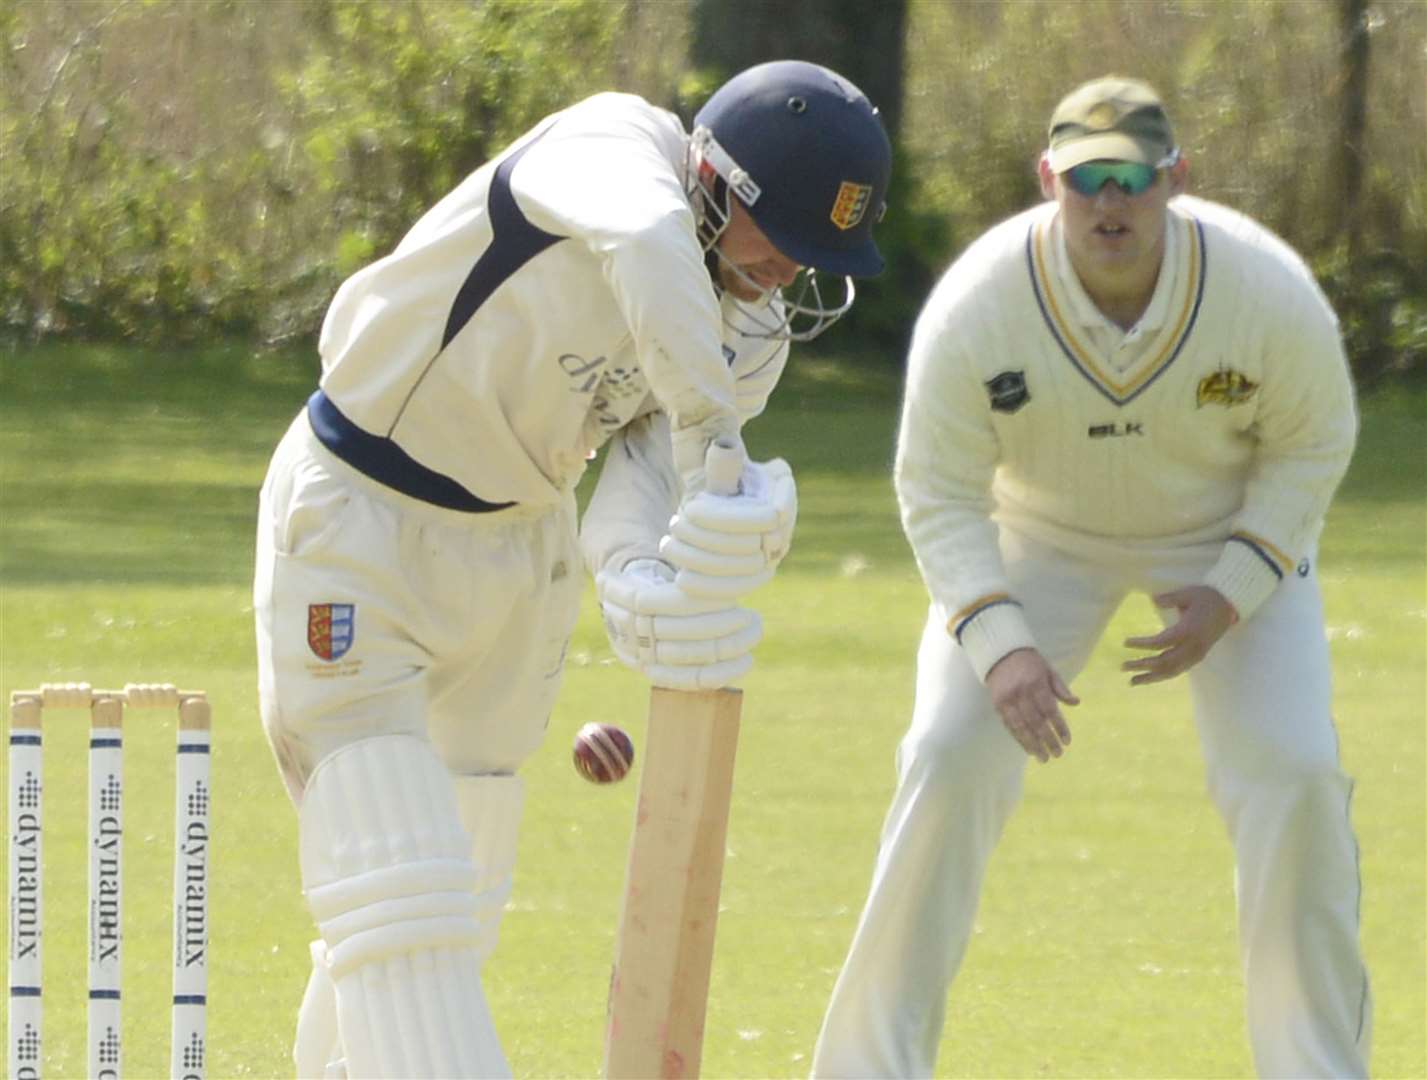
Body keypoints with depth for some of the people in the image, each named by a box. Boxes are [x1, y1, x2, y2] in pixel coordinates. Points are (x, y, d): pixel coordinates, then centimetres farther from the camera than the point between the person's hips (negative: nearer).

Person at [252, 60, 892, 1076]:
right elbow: (645, 241, -48)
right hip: (359, 522, -8)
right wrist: (712, 443, -46)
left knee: (458, 910, 15)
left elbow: (642, 479, -17)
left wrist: (644, 579, -40)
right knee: (399, 895, -17)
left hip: (519, 548, 8)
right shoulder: (617, 145, -24)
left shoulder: (754, 337, -5)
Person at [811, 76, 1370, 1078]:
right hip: (1038, 534, 0)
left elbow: (1314, 443, -11)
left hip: (1234, 534, 0)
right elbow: (941, 494, -20)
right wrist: (1000, 646, -33)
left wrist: (1233, 596, -22)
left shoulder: (1270, 292, -29)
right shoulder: (975, 308, -31)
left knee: (1293, 778, -13)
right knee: (951, 762, -13)